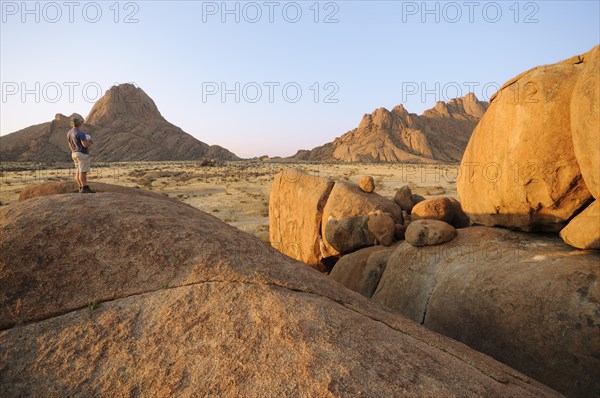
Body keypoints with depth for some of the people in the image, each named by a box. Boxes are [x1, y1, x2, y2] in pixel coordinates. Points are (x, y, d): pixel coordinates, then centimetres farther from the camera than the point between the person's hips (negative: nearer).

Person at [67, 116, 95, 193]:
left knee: (78, 172, 9)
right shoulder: (80, 133, -17)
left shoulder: (69, 133, 10)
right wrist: (89, 142, -3)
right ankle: (85, 188, -6)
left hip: (74, 154, 9)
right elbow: (85, 145, -22)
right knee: (82, 172, -7)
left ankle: (81, 188, 13)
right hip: (82, 154, -9)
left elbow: (70, 145, 17)